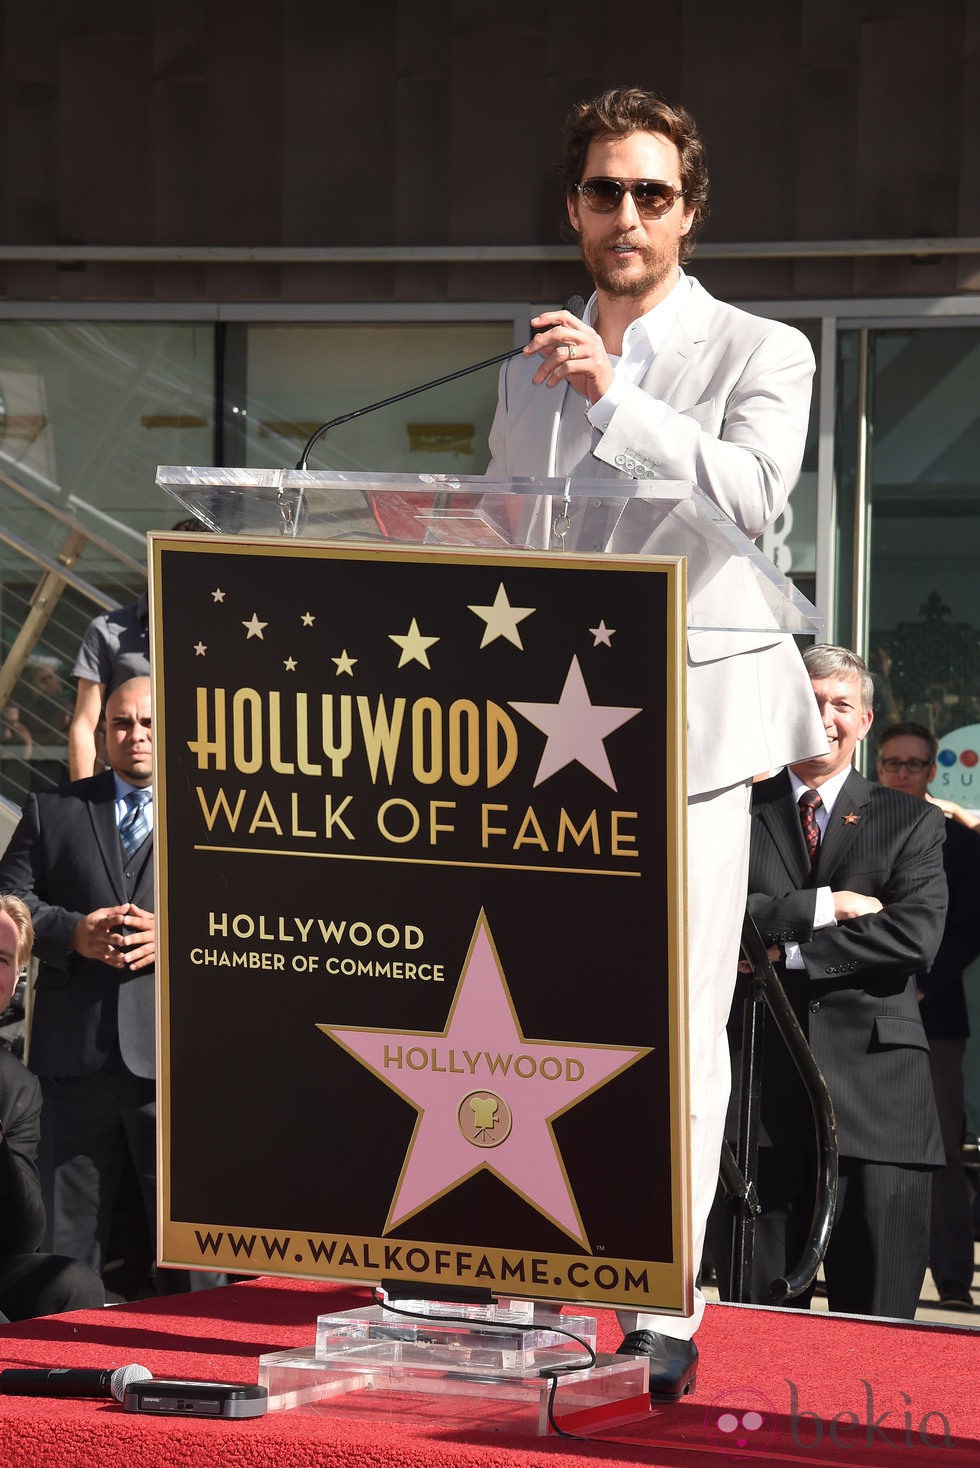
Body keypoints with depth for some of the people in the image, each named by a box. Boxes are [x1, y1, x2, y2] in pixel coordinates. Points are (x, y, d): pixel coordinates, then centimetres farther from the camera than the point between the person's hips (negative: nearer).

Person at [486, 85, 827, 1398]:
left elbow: (751, 495, -14)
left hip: (685, 724, -4)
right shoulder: (532, 376, 19)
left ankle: (663, 1317, -2)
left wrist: (612, 394, -20)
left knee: (678, 1032, -5)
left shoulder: (759, 355, 4)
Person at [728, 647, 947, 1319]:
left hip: (875, 1082, -1)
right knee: (760, 1307, 3)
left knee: (878, 1310, -1)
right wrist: (819, 907, -12)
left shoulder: (911, 822, 10)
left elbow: (917, 936, -6)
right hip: (765, 1081, 1)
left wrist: (787, 952, -9)